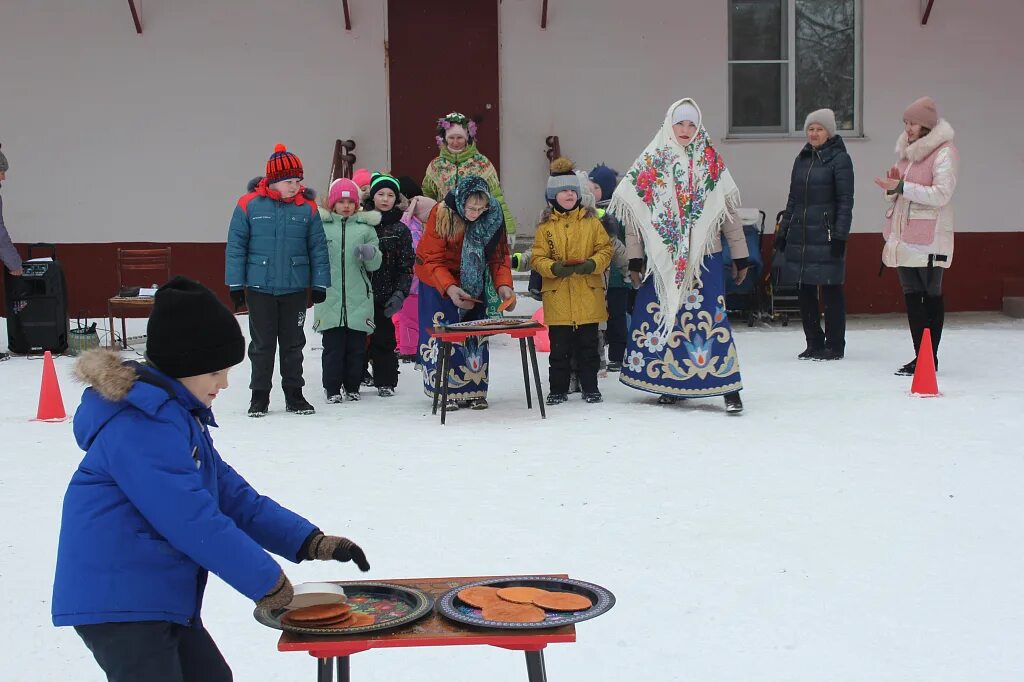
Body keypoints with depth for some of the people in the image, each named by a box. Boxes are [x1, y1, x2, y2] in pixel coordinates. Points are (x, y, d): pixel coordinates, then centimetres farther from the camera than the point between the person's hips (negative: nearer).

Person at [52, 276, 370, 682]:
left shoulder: (178, 415, 14)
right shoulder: (141, 426, -21)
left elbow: (231, 496, 13)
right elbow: (193, 520, -24)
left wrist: (310, 543, 3)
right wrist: (267, 582, -15)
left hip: (156, 597, 11)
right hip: (118, 602, -11)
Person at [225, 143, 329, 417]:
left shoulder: (307, 208, -2)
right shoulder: (249, 204, -7)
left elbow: (318, 248, 3)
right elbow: (236, 246, -3)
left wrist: (320, 283, 0)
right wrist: (235, 284, -5)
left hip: (295, 289, 1)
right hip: (259, 288, -1)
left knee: (293, 343, 11)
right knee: (262, 344, 8)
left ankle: (294, 394, 22)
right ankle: (260, 396, 18)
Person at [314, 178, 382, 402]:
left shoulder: (366, 227, 8)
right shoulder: (322, 225, 5)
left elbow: (374, 265, 7)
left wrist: (371, 253, -14)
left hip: (358, 299, 1)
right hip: (330, 298, -1)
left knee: (356, 346, 6)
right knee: (333, 346, 1)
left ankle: (352, 387, 18)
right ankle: (332, 389, 11)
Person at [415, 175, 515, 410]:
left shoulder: (493, 216, -15)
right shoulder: (442, 215, -25)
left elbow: (499, 255, -7)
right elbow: (431, 260, -22)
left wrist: (503, 284, -24)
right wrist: (450, 288, -36)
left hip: (473, 284, 3)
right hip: (439, 283, -3)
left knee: (475, 336, 2)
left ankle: (474, 391, 10)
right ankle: (447, 391, 1)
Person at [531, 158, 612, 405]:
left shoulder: (591, 221, 5)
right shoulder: (545, 225, 3)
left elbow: (605, 250, 4)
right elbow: (537, 258, 1)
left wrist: (592, 264, -15)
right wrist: (555, 268, -18)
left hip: (588, 296, 1)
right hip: (558, 298, 0)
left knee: (588, 345, 7)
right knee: (559, 347, 5)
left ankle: (590, 387, 18)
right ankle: (558, 389, 16)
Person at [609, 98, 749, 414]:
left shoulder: (712, 164, 6)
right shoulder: (650, 164, 5)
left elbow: (729, 213, 7)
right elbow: (634, 216, 3)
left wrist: (740, 257, 6)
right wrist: (635, 260, 0)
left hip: (705, 257, -1)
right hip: (662, 258, 1)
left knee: (710, 317, -8)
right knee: (664, 316, 5)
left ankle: (729, 388, -7)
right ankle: (671, 383, 18)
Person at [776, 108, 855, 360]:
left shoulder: (839, 159, -4)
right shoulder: (802, 159, 15)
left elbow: (845, 202, -8)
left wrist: (840, 236, -14)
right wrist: (783, 232, 16)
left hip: (825, 234, -6)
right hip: (799, 234, 6)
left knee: (831, 290, -1)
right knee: (803, 290, 7)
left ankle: (834, 346, 7)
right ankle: (814, 343, 18)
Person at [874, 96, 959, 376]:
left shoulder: (944, 153, -8)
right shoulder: (906, 151, 17)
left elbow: (941, 194, -18)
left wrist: (902, 186, -21)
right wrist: (892, 187, -2)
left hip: (929, 240, -8)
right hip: (904, 237, 8)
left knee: (931, 295, -2)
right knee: (911, 296, 8)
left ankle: (930, 358, 3)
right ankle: (920, 355, 14)